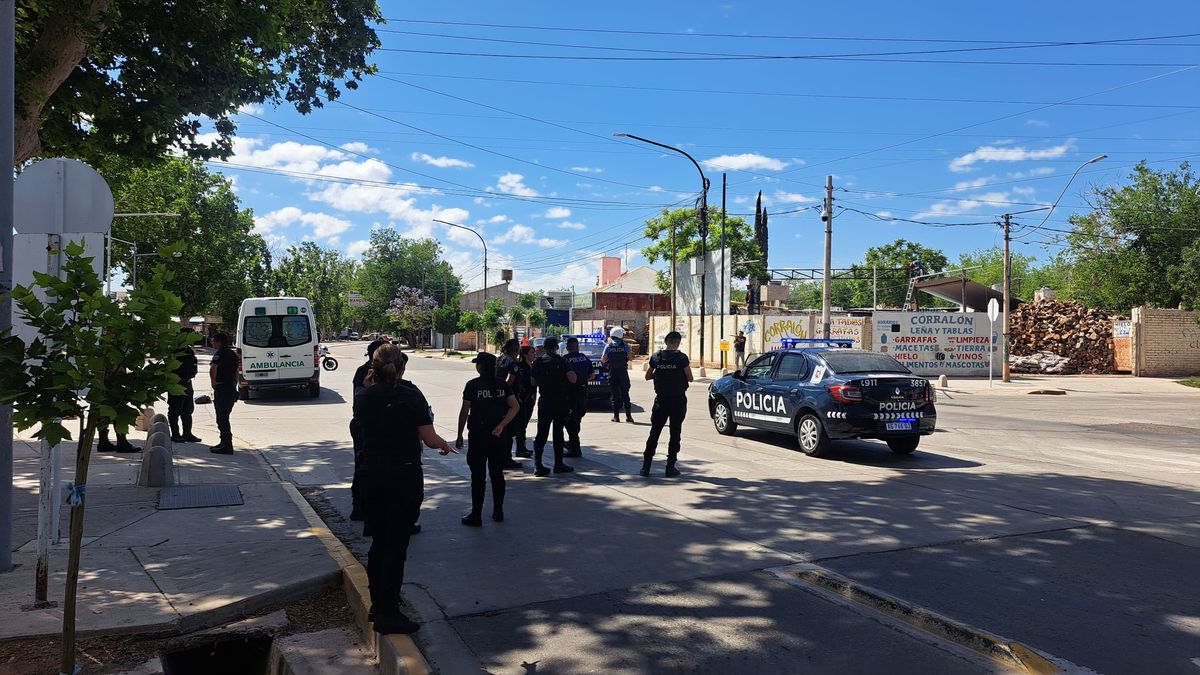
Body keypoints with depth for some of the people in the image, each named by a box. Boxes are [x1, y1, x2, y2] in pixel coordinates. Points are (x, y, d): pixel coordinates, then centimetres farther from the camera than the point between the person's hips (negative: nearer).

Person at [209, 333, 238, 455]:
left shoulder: (220, 354, -13)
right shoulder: (233, 354, 15)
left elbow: (213, 369, -31)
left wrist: (213, 383, -19)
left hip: (221, 389, -9)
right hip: (232, 389, 9)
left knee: (222, 418, -5)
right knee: (224, 417, 18)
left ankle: (227, 446, -6)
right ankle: (225, 443, 24)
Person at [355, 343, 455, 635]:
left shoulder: (363, 398, 0)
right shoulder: (411, 395, -12)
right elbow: (430, 438, -11)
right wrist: (445, 445, 11)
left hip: (372, 476, 5)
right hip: (405, 477, -5)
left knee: (378, 543, 16)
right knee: (396, 545, 1)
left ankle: (377, 605, 27)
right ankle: (388, 614, 5)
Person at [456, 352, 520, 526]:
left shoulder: (473, 385, -9)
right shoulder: (502, 384, 2)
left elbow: (464, 412, -9)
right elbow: (515, 407, -5)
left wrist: (459, 435, -2)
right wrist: (501, 426, -9)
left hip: (478, 434, -4)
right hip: (499, 435, 4)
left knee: (478, 476, 3)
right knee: (497, 474, 14)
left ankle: (476, 515, 7)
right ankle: (498, 512, 20)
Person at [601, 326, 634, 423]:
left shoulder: (608, 346, -2)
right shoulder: (625, 346, -4)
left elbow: (603, 360, -3)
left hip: (612, 372, 0)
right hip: (623, 372, 0)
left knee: (615, 394, 5)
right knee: (625, 394, 7)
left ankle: (616, 416, 3)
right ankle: (628, 416, 6)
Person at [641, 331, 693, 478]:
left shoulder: (656, 357, 0)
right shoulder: (681, 357, -11)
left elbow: (648, 376, 10)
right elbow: (690, 378, -6)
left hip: (661, 399, 3)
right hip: (678, 400, -3)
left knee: (654, 432, 9)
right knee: (675, 433, 5)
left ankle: (646, 466, 7)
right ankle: (670, 467, 6)